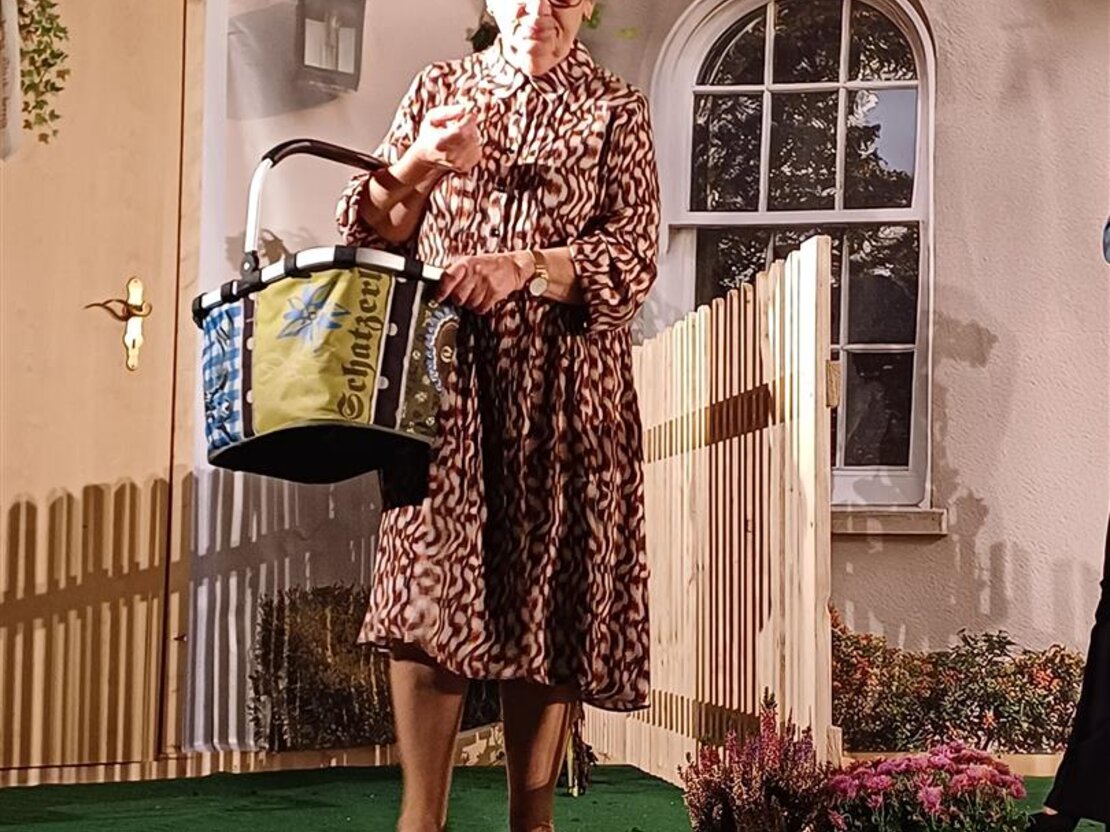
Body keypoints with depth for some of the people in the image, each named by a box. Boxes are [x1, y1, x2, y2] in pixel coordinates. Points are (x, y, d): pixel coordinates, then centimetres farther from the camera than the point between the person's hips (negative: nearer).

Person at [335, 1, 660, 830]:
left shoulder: (616, 109, 8)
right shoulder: (438, 88, 15)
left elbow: (634, 257, -3)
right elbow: (376, 233, 11)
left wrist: (525, 267, -19)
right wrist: (417, 167, -9)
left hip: (564, 388, -1)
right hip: (445, 374, 1)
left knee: (548, 600, -2)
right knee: (428, 589, -10)